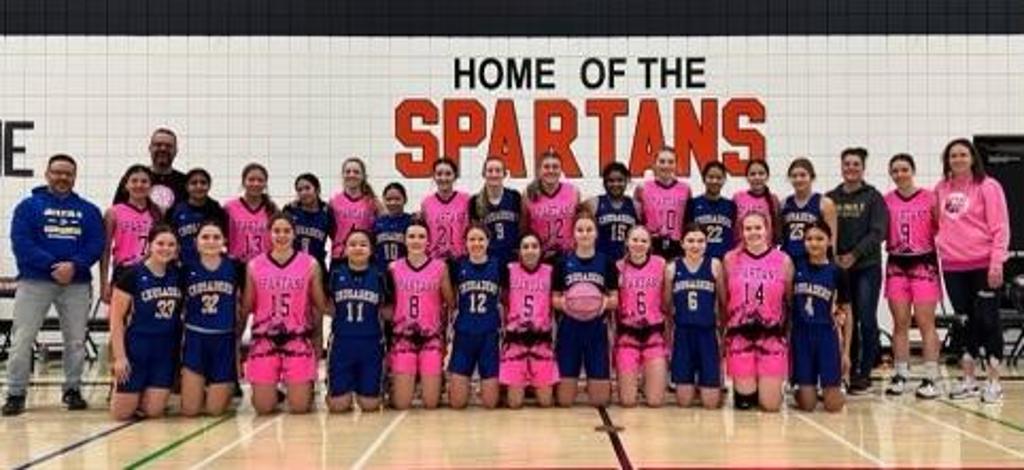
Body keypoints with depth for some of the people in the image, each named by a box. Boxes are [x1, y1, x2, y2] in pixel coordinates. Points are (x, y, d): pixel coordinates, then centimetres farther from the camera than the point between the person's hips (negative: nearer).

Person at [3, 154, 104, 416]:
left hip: (77, 283, 2)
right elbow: (21, 243, -7)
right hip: (34, 282, -2)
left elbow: (97, 245, 0)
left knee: (76, 340, 6)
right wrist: (53, 265, -18)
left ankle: (73, 389, 19)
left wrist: (74, 265, -18)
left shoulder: (88, 210, 10)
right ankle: (16, 393, 3)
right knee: (23, 339, -4)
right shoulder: (29, 206, 4)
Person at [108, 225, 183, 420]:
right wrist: (119, 356, -12)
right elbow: (116, 318, -8)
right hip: (137, 347, -3)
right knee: (122, 413, -1)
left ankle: (142, 399, 32)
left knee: (154, 411, 0)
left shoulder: (179, 275, 5)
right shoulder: (132, 275, -8)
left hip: (167, 349, 4)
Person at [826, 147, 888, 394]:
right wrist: (833, 255, -7)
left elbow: (878, 232, -6)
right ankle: (850, 371, 15)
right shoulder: (831, 198, 9)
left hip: (867, 267, -2)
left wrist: (854, 254, -14)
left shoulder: (873, 197, 2)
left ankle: (864, 373, 4)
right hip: (838, 268, 2)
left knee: (866, 320, -4)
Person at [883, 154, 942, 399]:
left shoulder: (929, 197, -2)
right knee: (900, 323, 6)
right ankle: (900, 375, 12)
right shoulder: (887, 200, 6)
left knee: (925, 322, -3)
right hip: (897, 265, 3)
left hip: (924, 263, -3)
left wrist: (938, 210, -15)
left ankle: (931, 378, 1)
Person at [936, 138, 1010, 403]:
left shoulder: (987, 187, -3)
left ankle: (994, 382, 6)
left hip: (983, 265, -4)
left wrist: (997, 261, -15)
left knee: (987, 320, -1)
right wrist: (939, 245, 7)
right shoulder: (941, 189, 10)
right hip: (952, 266, 4)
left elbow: (1000, 227, -7)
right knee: (965, 321, 9)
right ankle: (969, 379, 18)